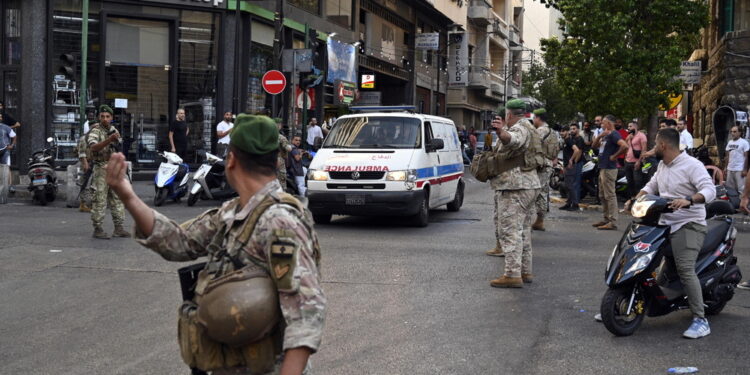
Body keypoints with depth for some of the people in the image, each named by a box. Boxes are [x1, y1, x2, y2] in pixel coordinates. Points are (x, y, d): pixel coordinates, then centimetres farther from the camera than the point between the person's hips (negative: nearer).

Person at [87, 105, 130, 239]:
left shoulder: (114, 130, 14)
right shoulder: (95, 130, -8)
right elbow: (93, 147, -27)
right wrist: (109, 140, -36)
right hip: (101, 169, -7)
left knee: (117, 199, 8)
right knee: (100, 200, -6)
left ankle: (119, 228, 13)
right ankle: (98, 229, -1)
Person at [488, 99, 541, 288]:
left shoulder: (519, 129, -13)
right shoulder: (530, 129, 20)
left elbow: (513, 140, -39)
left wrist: (502, 133, -58)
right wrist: (503, 130, 58)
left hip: (514, 187, -11)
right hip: (530, 184, 11)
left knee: (510, 230, -12)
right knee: (523, 230, 17)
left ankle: (512, 274, -15)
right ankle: (525, 271, 22)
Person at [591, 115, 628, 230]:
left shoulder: (614, 134, -13)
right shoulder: (606, 135, 17)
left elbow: (625, 146, -28)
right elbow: (595, 145, 18)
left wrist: (614, 156, -17)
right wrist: (600, 136, 1)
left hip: (609, 169, -10)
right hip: (603, 168, 10)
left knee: (610, 195, -9)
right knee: (602, 196, 16)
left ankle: (612, 222, -8)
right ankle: (607, 219, 23)